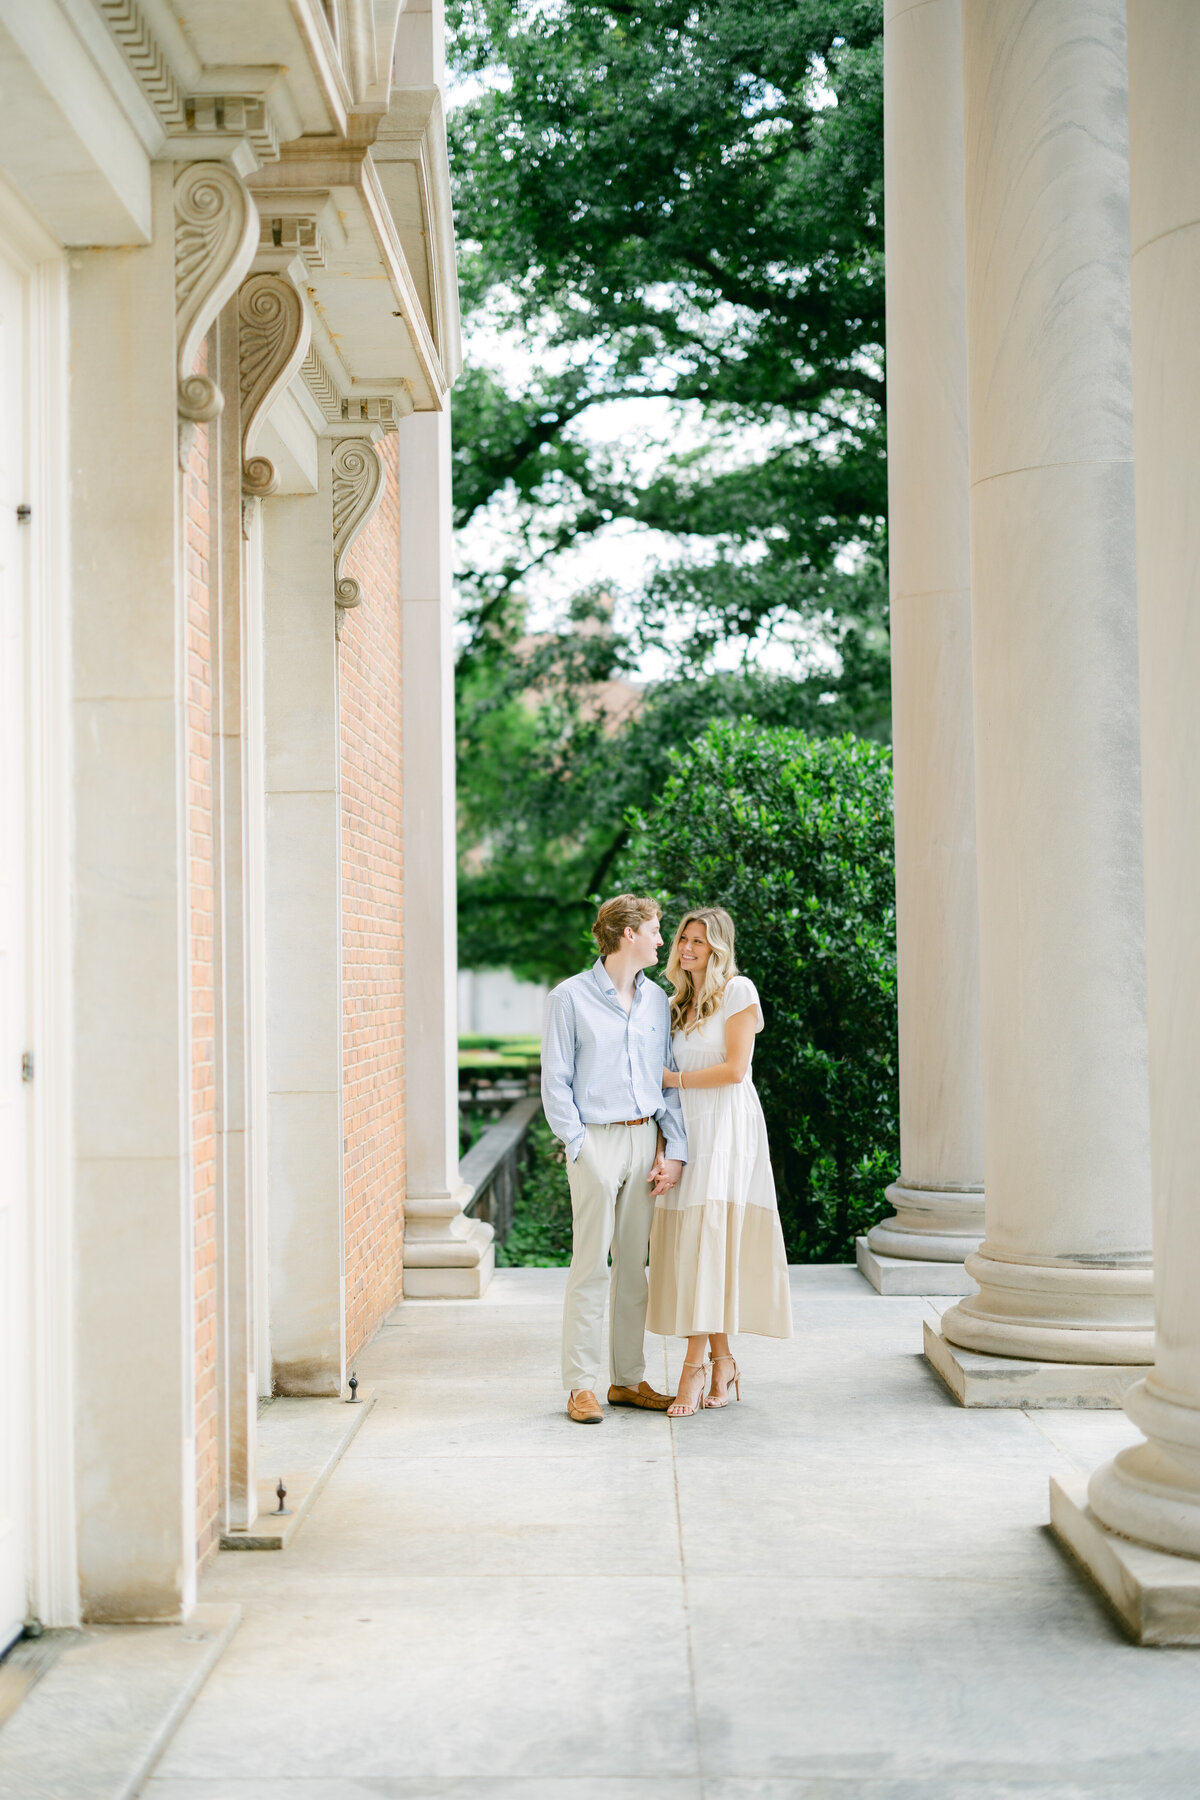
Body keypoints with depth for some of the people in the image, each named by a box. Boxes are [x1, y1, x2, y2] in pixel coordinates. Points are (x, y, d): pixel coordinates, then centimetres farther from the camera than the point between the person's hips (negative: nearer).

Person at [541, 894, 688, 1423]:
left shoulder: (656, 999, 12)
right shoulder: (569, 998, -3)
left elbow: (670, 1080, 13)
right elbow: (556, 1083, -3)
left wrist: (674, 1151, 3)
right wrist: (579, 1149, -10)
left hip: (646, 1138, 5)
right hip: (597, 1142, -5)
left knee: (635, 1264, 8)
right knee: (591, 1266, -5)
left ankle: (629, 1379, 16)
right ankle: (581, 1386, 1)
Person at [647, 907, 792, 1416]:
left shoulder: (737, 991, -3)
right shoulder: (678, 1002, 18)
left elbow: (735, 1068, -11)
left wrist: (671, 1079, -3)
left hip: (726, 1128, -7)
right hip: (685, 1130, 7)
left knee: (706, 1242, -12)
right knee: (686, 1245, 2)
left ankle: (693, 1369, -12)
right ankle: (724, 1363, 10)